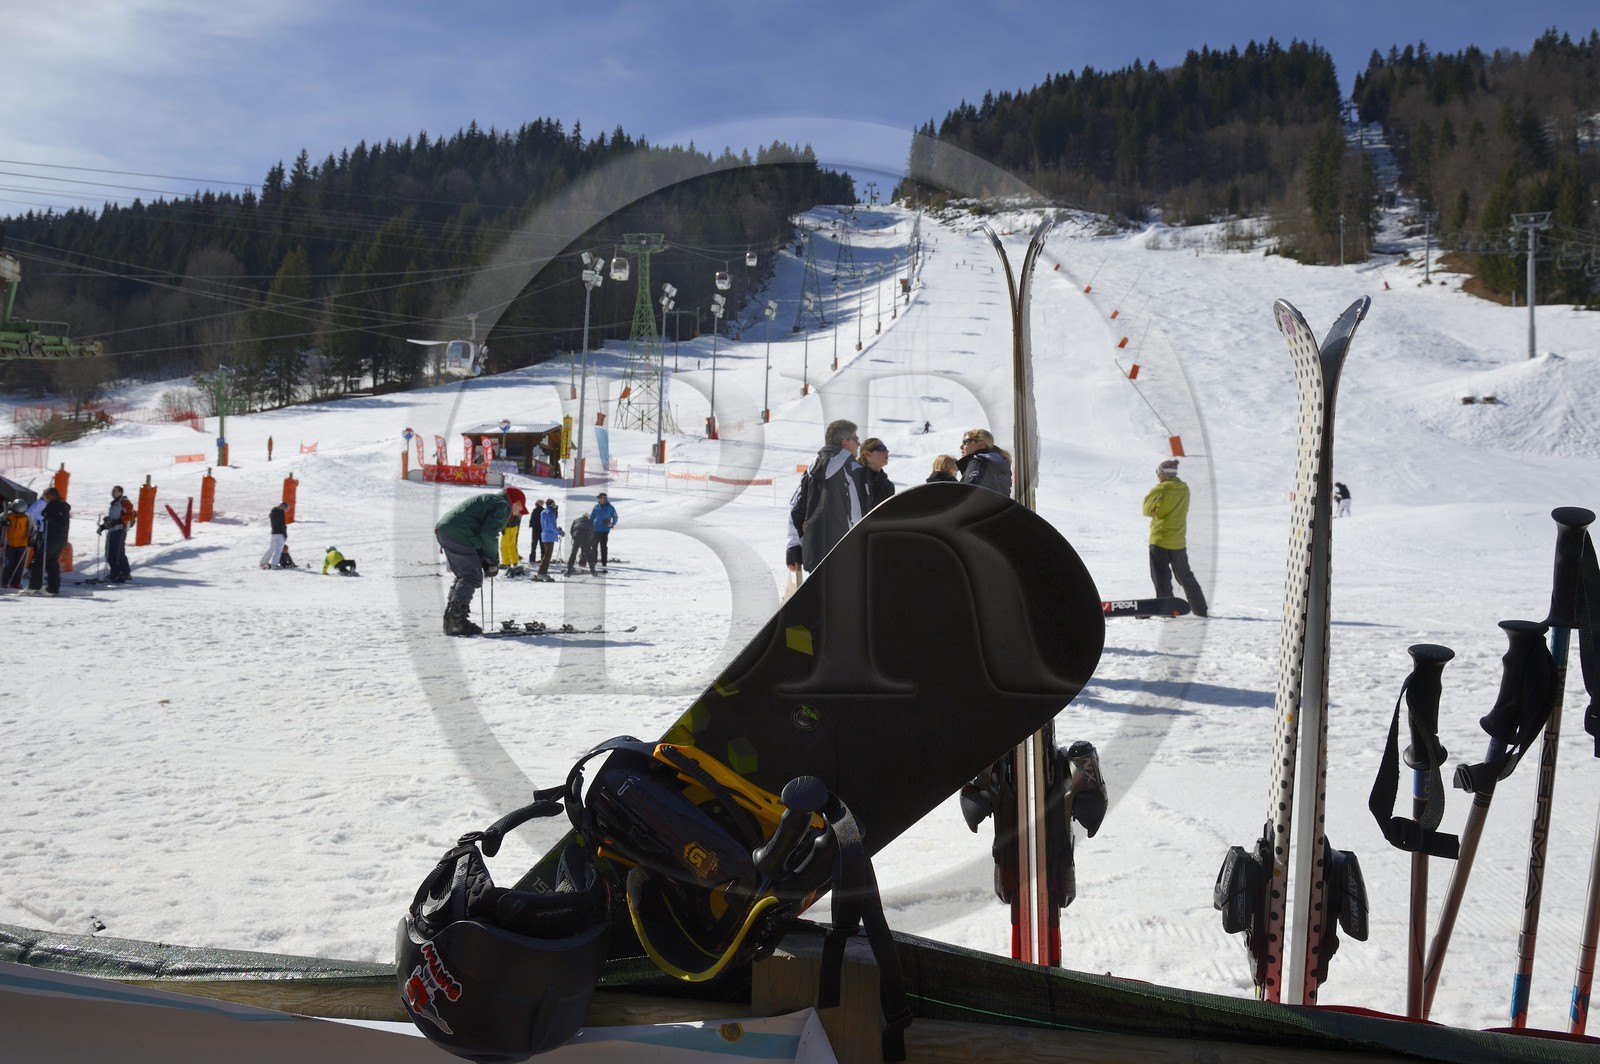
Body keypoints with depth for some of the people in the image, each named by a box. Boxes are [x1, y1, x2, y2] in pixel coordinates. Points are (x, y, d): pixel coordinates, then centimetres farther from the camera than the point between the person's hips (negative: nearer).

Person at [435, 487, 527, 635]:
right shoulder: (504, 506, -2)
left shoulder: (489, 499, 29)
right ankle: (456, 620, -17)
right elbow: (489, 534, -12)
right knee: (473, 577, -8)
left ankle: (450, 620, 16)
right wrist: (492, 561, 1)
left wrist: (484, 557, 18)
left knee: (463, 576, 19)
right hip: (458, 534, -10)